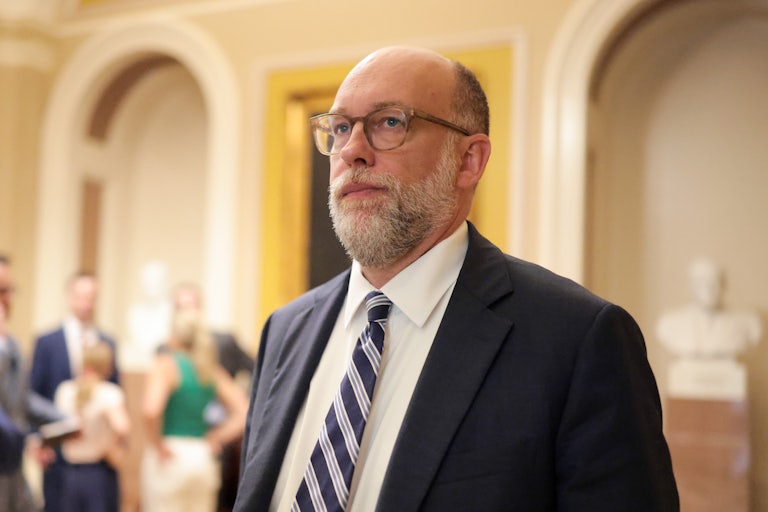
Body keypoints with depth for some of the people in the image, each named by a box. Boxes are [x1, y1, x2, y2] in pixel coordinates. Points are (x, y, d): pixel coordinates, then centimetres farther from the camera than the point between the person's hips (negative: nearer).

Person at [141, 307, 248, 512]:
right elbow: (243, 413, 5)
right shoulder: (212, 370, 8)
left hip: (171, 458, -5)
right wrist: (215, 440, 7)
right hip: (204, 458, 5)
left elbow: (151, 411, -24)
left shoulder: (165, 364, -8)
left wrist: (157, 445, -9)